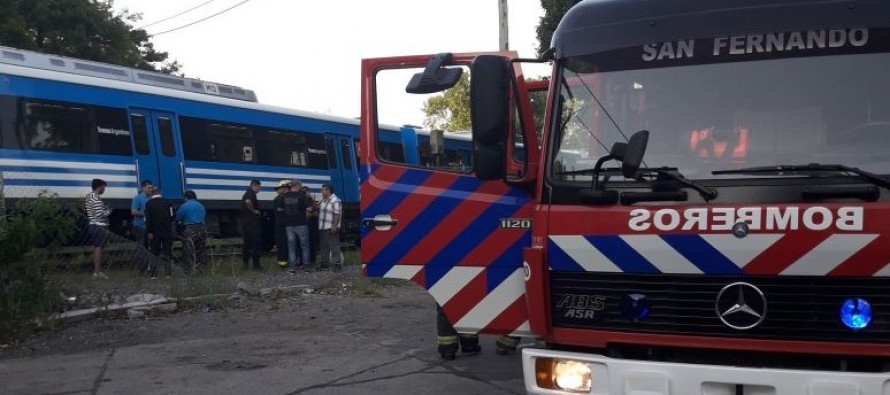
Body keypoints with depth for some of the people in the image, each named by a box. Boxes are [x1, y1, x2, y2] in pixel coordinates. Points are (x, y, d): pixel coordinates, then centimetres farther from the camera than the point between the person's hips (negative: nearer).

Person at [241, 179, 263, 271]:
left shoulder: (247, 194, 18)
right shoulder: (251, 194, -13)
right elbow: (248, 201, -35)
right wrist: (254, 210, -20)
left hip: (245, 221, 10)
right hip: (252, 222, -10)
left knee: (247, 243, 14)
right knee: (256, 243, -7)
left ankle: (245, 263, 17)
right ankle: (256, 265, -8)